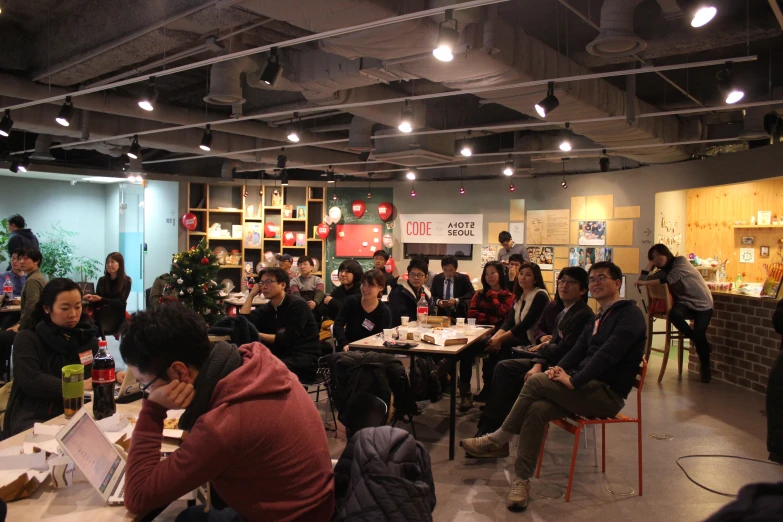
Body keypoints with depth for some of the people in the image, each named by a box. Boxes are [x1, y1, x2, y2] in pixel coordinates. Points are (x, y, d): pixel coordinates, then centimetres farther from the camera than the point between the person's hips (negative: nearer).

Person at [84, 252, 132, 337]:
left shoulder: (126, 281, -1)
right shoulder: (102, 280, 9)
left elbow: (121, 302, -9)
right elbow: (97, 302, 7)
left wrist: (101, 299, -21)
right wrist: (91, 298, -17)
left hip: (117, 318, -3)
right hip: (102, 317, 3)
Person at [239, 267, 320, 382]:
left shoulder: (298, 305, -7)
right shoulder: (265, 309, 13)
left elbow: (288, 339, -14)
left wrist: (259, 335, -14)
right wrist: (251, 295, 2)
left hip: (304, 359, -6)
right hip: (280, 358, 6)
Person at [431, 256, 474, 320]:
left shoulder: (463, 278, 1)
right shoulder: (437, 279, 9)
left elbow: (472, 294, -5)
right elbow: (432, 296, 12)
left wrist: (457, 300, -18)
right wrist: (438, 301, -11)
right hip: (442, 314, 1)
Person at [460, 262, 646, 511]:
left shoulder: (630, 314, -8)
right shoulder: (597, 319, 20)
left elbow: (608, 354, -21)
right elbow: (578, 350, 12)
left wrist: (573, 381, -24)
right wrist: (559, 368, -9)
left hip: (608, 393, -7)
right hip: (589, 387, 7)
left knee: (536, 382, -23)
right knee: (537, 409, -20)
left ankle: (498, 441, -8)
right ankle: (521, 480, -17)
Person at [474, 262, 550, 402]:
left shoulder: (540, 296, -10)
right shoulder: (519, 296, 15)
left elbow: (525, 324, -19)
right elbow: (509, 322, 6)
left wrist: (500, 339, -21)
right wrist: (496, 336, -13)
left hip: (531, 341, -7)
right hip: (519, 338, 7)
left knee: (499, 347, -24)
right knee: (490, 344, -17)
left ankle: (489, 393, -7)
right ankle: (488, 390, -9)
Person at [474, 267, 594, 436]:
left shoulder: (583, 315, -19)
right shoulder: (563, 314, 11)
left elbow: (563, 351, -23)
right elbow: (555, 343, 10)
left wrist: (542, 348, -3)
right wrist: (539, 364, -9)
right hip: (553, 362, 10)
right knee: (504, 367, -2)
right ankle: (490, 426, -1)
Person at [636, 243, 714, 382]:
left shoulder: (681, 261, -8)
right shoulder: (662, 272, 10)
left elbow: (671, 279, -23)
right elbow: (642, 280, 0)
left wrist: (645, 283, -23)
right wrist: (650, 264, 2)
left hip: (702, 303, -4)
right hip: (685, 303, 4)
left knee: (699, 334, -22)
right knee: (674, 314, -32)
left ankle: (705, 367, 4)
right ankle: (699, 340, -8)